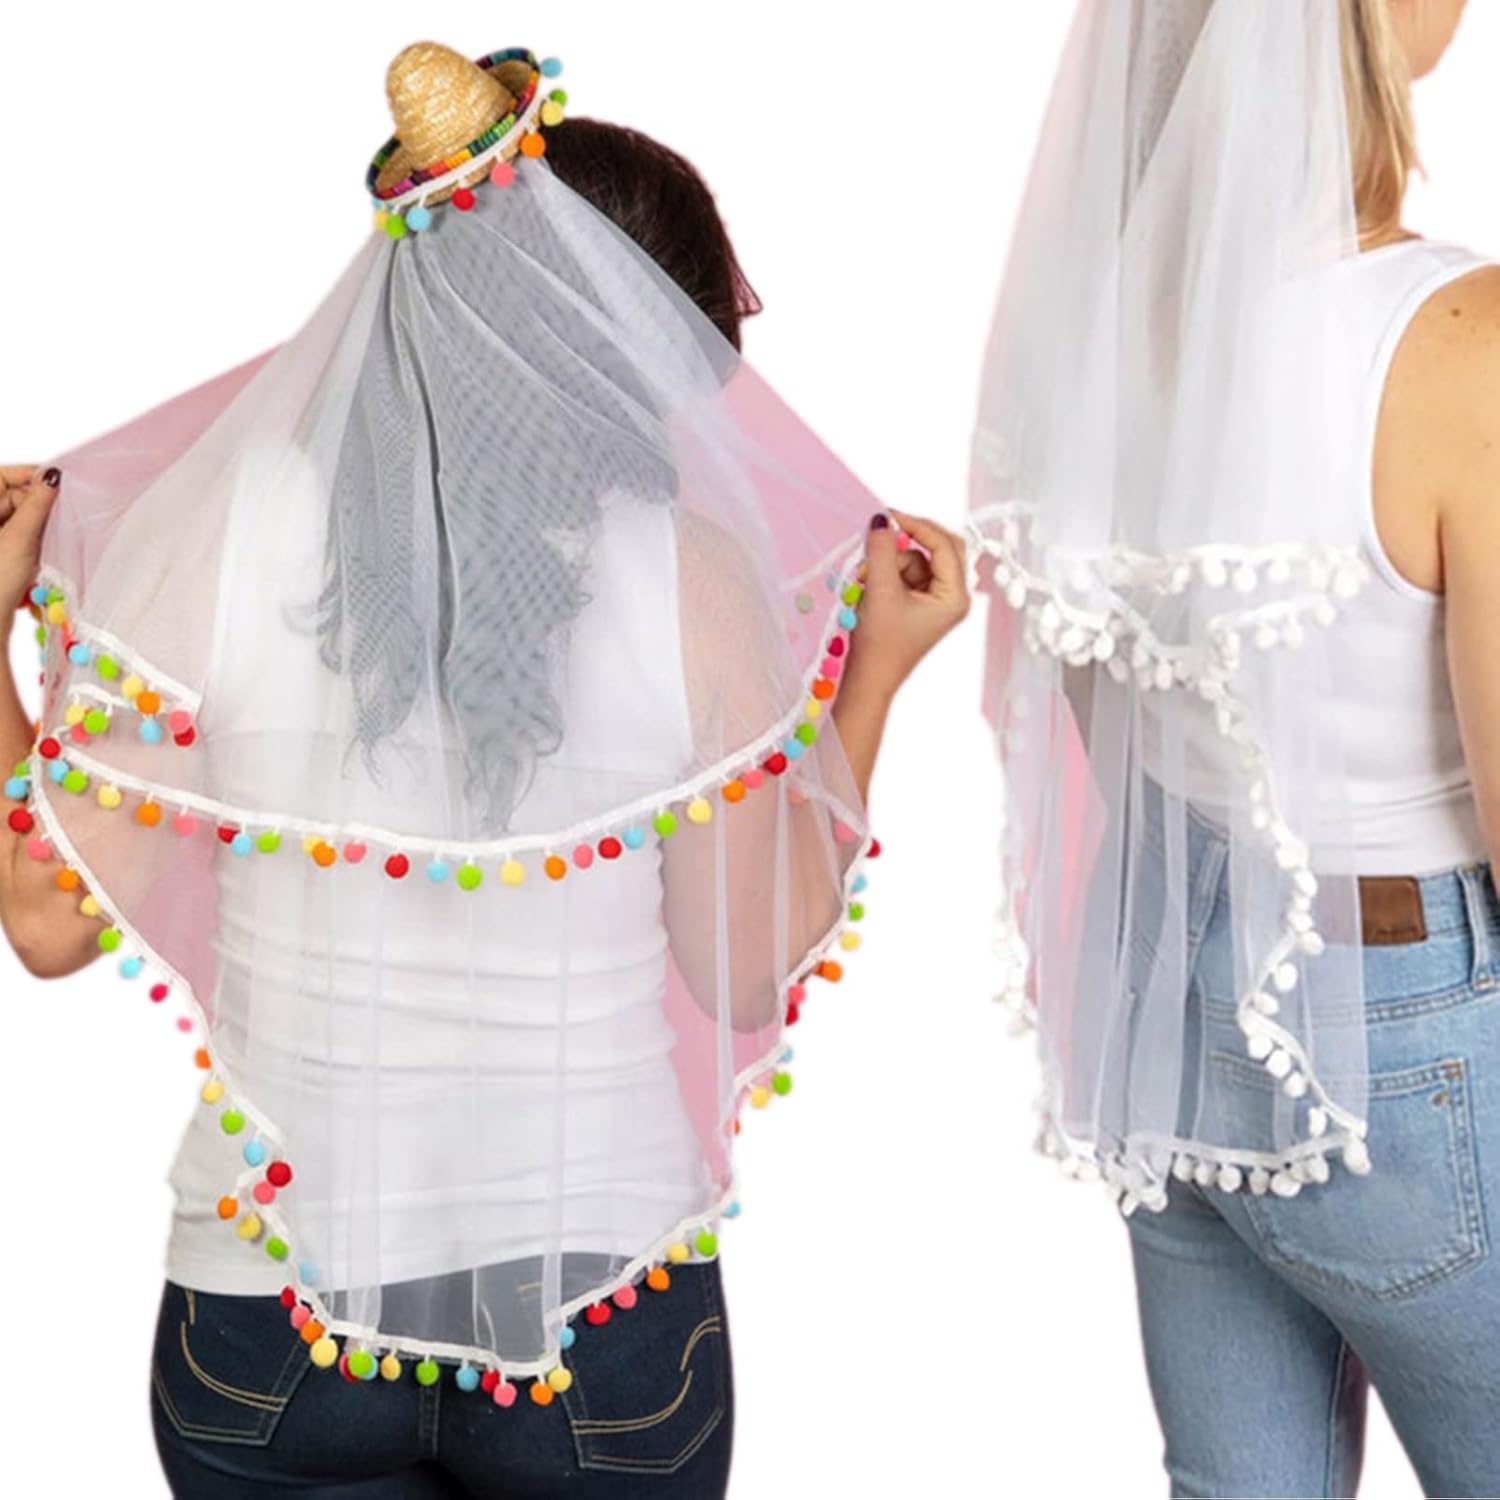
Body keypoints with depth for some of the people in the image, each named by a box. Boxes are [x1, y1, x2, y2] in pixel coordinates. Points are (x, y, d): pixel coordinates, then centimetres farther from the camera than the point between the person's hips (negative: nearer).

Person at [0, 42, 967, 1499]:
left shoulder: (218, 518, -8)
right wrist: (877, 670, 6)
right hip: (607, 1318, 0)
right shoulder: (699, 574, -10)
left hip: (266, 1320, 1)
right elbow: (755, 975, -1)